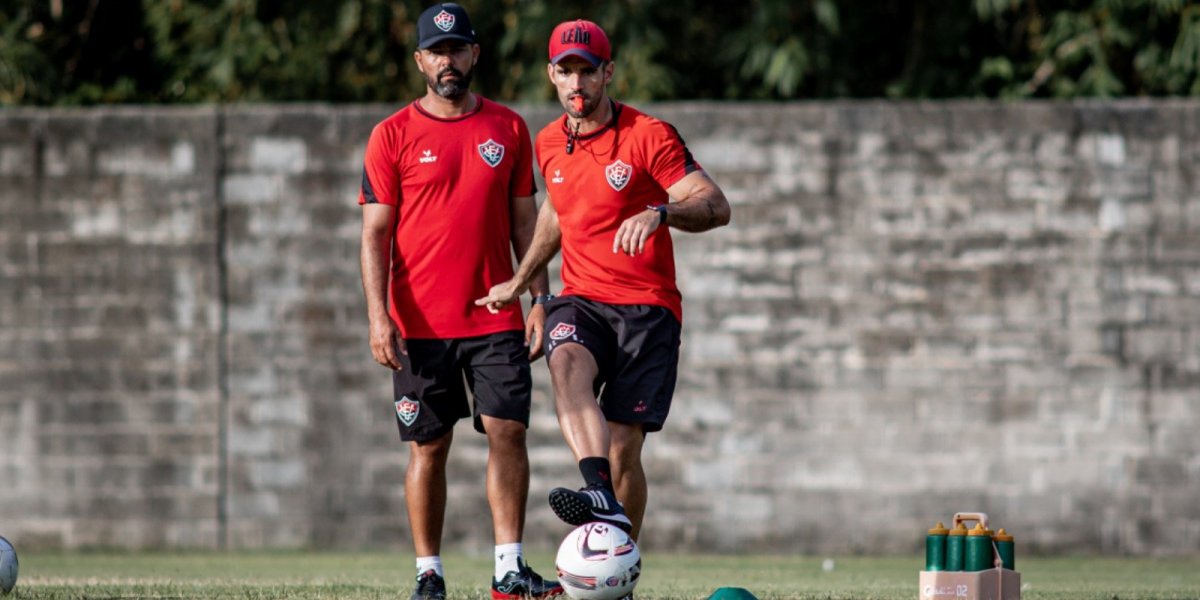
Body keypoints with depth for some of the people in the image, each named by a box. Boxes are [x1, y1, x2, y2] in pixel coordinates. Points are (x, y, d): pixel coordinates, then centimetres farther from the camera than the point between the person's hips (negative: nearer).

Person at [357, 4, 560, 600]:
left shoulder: (508, 128, 9)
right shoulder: (393, 135, 1)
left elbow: (524, 220, 13)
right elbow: (375, 232, -2)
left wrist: (539, 299, 4)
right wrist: (378, 316, -11)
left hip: (496, 319, 2)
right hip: (421, 324, -2)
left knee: (508, 432, -7)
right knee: (428, 446, 2)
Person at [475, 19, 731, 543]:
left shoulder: (648, 136, -7)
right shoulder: (549, 144, 11)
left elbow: (717, 207, -15)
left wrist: (659, 213, -34)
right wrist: (520, 280, 32)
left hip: (646, 307, -3)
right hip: (581, 302, 3)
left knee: (624, 447, -8)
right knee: (568, 364, -34)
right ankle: (602, 497, -54)